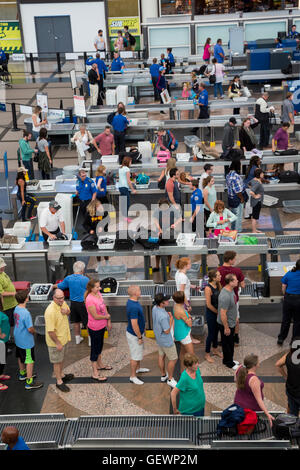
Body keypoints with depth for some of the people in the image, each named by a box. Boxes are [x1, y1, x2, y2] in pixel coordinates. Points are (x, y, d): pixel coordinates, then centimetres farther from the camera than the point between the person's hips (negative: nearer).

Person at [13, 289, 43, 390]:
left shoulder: (16, 309, -5)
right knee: (30, 361, 3)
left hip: (18, 339, 9)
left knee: (20, 357, 25)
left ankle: (22, 374, 46)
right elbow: (30, 329, -28)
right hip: (26, 341, -9)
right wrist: (34, 332, -5)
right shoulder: (26, 313, -31)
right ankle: (29, 382, 11)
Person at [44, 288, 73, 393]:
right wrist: (57, 343, -22)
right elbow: (50, 331, -29)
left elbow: (68, 312, 14)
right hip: (55, 341, -8)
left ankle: (61, 374, 47)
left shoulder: (63, 303, -8)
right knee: (57, 361, 10)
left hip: (64, 337, 8)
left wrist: (66, 311, -11)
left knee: (61, 358, 27)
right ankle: (59, 382, 25)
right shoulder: (51, 311, -33)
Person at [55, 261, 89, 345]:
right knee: (87, 322, 10)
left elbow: (59, 287, 8)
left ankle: (77, 338, 33)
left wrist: (54, 286, 29)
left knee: (76, 322, 19)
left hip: (73, 303, 4)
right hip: (83, 304, -4)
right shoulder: (85, 279, -16)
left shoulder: (68, 278, -5)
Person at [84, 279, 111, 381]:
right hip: (95, 328, -8)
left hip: (101, 326, 8)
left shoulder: (98, 293, -3)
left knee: (99, 346, 26)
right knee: (95, 349, 4)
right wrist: (107, 316, -9)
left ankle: (99, 364, 46)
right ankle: (94, 373, 16)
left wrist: (108, 321, 9)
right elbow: (95, 316, -26)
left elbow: (104, 307, 8)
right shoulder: (90, 300, -29)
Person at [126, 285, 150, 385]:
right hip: (134, 335, -10)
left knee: (139, 352, 28)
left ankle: (138, 368, 48)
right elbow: (134, 325, -30)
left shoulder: (133, 301, -1)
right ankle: (132, 377, 16)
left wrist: (142, 331, 22)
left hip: (139, 332, 10)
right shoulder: (133, 307, -34)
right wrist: (140, 337, -20)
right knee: (135, 356, 3)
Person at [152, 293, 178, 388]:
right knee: (173, 359, 10)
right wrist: (171, 320, -17)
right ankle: (170, 379, 24)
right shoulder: (163, 316, -38)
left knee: (161, 356, 25)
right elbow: (167, 331, -27)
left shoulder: (155, 308, -11)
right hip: (166, 340, -9)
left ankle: (163, 375, 43)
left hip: (159, 337, 9)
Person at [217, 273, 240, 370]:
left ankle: (229, 360, 41)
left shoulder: (231, 290, -2)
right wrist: (226, 328, -22)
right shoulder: (225, 296, -34)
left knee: (231, 343, 23)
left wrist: (235, 318, 22)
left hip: (231, 323, 9)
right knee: (227, 344, 10)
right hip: (226, 324, -9)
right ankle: (229, 363, 27)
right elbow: (222, 313, -29)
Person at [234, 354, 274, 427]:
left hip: (239, 404, 7)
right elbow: (259, 399, -30)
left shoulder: (239, 369, -11)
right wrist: (267, 414, -30)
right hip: (252, 408, -7)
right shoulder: (254, 380, -32)